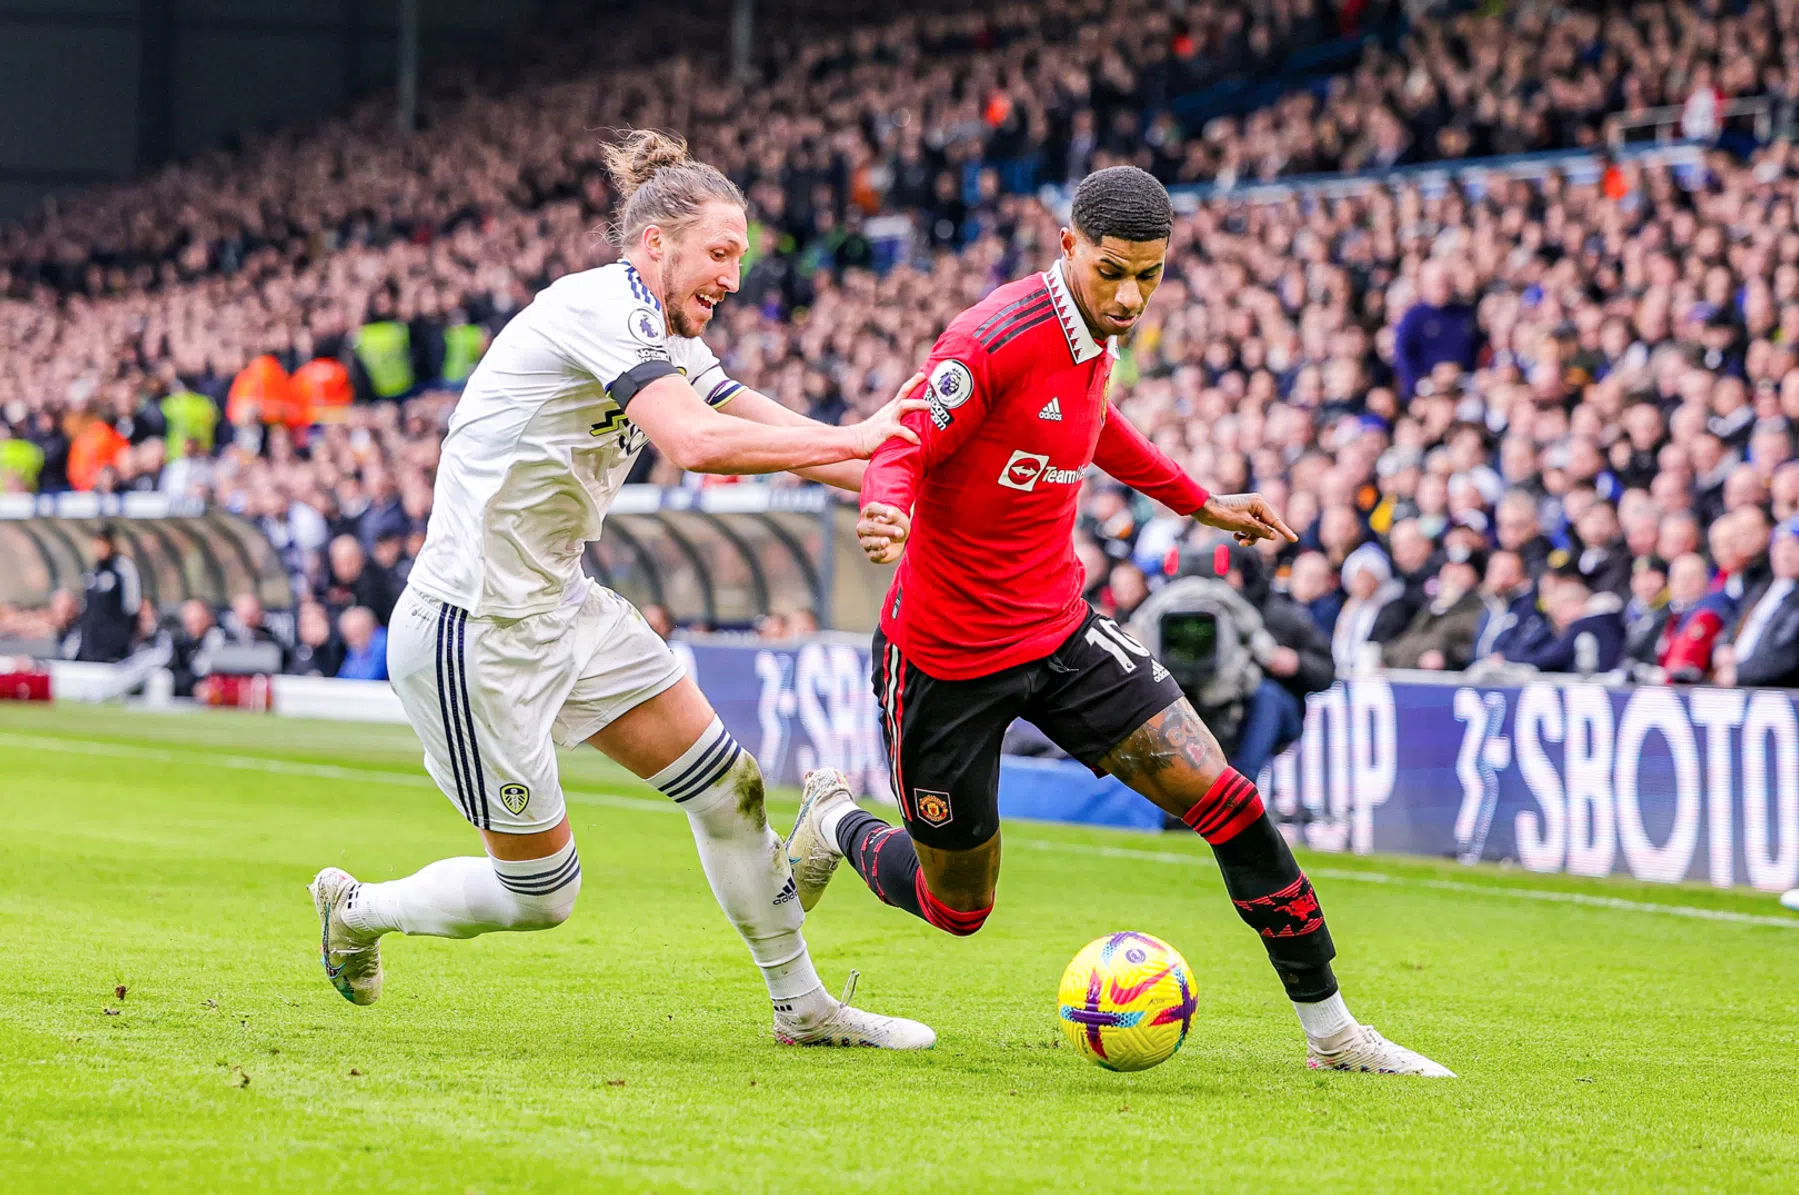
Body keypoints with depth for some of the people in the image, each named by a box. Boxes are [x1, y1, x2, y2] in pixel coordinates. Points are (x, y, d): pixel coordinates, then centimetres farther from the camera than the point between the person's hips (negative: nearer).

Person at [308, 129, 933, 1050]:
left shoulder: (667, 345, 10)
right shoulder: (603, 303, -20)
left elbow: (786, 434, 9)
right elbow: (696, 441, -33)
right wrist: (856, 438, -26)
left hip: (562, 611, 10)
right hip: (471, 633, -10)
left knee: (725, 784, 6)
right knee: (540, 894, 2)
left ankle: (801, 1006, 18)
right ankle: (357, 912, 27)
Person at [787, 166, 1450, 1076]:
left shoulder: (1096, 333, 2)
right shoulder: (991, 340, -22)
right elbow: (901, 450, -23)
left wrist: (1200, 504, 29)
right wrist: (888, 513, -46)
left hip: (1060, 628, 6)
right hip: (945, 654, -6)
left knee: (1224, 798, -9)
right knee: (957, 909, 8)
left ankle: (1329, 1028, 1)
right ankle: (835, 823, 40)